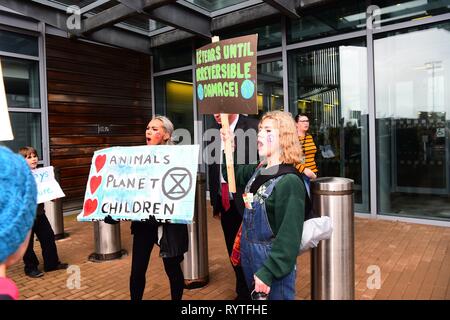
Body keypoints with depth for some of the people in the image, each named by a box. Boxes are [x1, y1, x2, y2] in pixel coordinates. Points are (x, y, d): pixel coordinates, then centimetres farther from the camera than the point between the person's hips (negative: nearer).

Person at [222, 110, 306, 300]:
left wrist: (267, 272, -23)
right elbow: (234, 175, 22)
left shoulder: (290, 182, -22)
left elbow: (288, 237, -23)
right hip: (249, 255, 7)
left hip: (273, 264, -7)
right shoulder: (258, 171, 1)